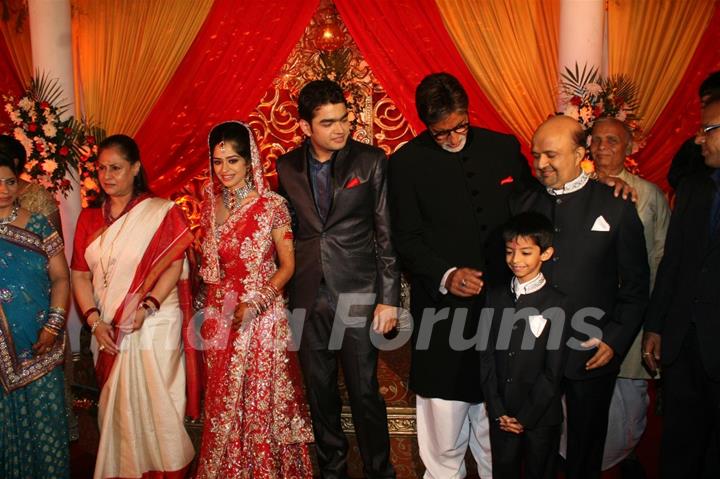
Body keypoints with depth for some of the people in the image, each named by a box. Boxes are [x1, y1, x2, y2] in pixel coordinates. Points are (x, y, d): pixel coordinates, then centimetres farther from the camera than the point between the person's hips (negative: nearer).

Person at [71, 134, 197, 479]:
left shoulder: (161, 212, -3)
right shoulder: (89, 218, 10)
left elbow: (174, 266, -8)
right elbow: (80, 274, 6)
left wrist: (147, 306, -19)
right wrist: (93, 319, -6)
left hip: (155, 326, -4)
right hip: (108, 331, 4)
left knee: (156, 404, -1)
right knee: (116, 408, 11)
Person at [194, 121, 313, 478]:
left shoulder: (271, 205, -9)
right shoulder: (210, 206, 5)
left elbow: (287, 265, -6)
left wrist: (255, 304, -17)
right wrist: (210, 310, 5)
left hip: (262, 317, -4)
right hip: (220, 318, 4)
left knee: (263, 400, 5)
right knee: (223, 404, 13)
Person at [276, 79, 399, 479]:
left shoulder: (371, 161, -4)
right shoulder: (287, 167, 4)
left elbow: (386, 234, -4)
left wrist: (388, 298, -7)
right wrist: (280, 291, 7)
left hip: (358, 296, -3)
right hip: (308, 298, 3)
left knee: (365, 393, 3)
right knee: (320, 393, 14)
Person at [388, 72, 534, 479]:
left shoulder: (504, 148, 4)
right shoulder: (407, 162, -2)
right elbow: (407, 239, -3)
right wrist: (446, 275, -19)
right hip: (442, 306, -1)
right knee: (444, 414, 8)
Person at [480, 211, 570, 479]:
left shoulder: (558, 305, -9)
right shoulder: (495, 299, 3)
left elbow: (554, 370, -10)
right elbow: (486, 357, 2)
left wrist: (525, 416, -10)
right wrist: (498, 411, -5)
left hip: (541, 417, -3)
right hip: (501, 416, 3)